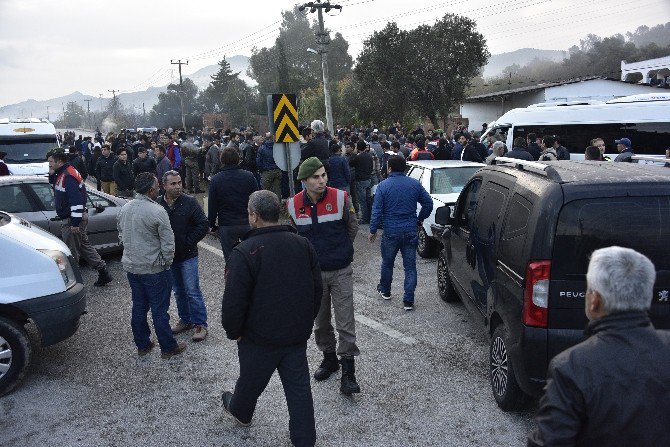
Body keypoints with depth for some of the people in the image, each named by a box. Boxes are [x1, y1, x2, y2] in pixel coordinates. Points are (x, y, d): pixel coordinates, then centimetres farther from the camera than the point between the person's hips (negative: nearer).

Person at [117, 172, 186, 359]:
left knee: (139, 308, 17)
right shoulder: (157, 212, -20)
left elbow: (121, 236, 14)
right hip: (154, 269, -7)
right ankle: (168, 348, 16)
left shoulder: (125, 208, 2)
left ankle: (142, 345, 30)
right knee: (159, 310, 4)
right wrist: (167, 263, -1)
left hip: (131, 267, 7)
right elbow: (168, 243, -17)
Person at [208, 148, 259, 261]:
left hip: (226, 227, -1)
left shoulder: (216, 180, -4)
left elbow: (212, 206, -1)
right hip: (248, 224, 1)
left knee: (230, 259, 7)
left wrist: (212, 224, 10)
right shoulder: (249, 176, -3)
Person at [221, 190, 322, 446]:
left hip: (260, 338, -3)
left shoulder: (244, 252, -22)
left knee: (251, 379, 22)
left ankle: (240, 411, 50)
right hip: (298, 336, 4)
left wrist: (233, 331, -3)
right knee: (298, 386, 14)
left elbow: (234, 301, -20)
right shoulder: (303, 245, -2)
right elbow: (317, 289, 5)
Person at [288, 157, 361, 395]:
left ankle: (348, 371, 9)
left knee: (345, 323, 0)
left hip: (341, 271, -2)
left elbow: (352, 228, 4)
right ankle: (329, 357, 37)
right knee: (321, 322, 17)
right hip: (313, 272, 3)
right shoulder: (294, 205, -7)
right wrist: (313, 253, 7)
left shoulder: (341, 198, -13)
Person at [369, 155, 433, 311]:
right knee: (410, 266, 6)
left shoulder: (383, 186, -8)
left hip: (391, 232, -2)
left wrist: (373, 230, 0)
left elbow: (377, 210, -10)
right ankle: (408, 301, 5)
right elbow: (428, 203, 5)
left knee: (387, 263, 19)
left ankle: (385, 291, 37)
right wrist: (420, 219, 20)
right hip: (411, 232, 2)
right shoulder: (415, 184, 1)